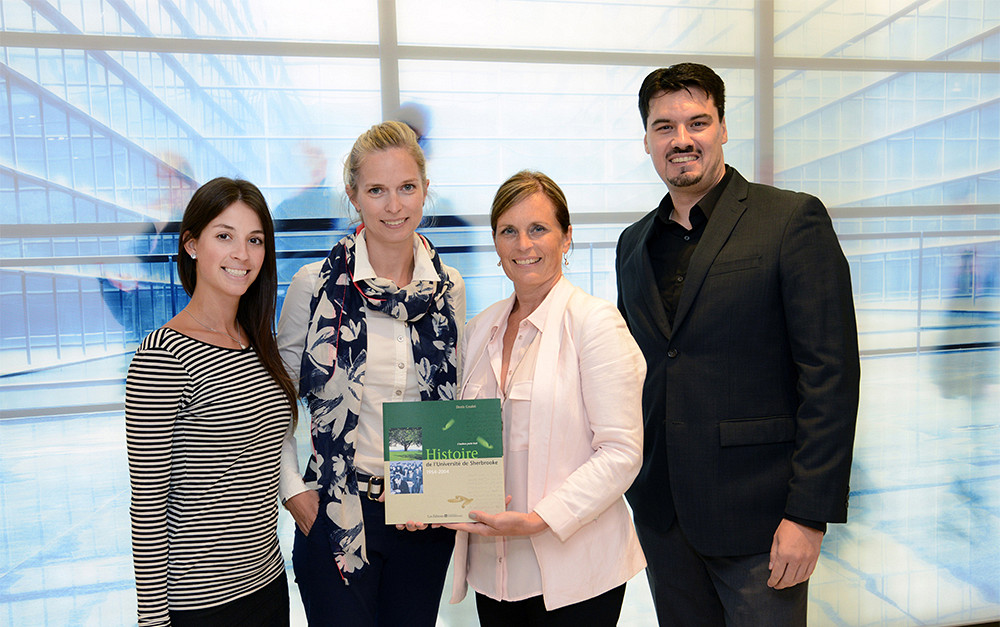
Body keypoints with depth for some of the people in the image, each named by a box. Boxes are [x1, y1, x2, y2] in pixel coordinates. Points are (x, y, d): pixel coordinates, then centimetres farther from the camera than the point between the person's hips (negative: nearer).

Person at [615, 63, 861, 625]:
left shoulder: (793, 219, -7)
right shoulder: (633, 243, 9)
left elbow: (831, 374, -11)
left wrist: (809, 514, -15)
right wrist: (627, 486, 10)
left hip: (756, 514, -5)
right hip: (661, 514, 5)